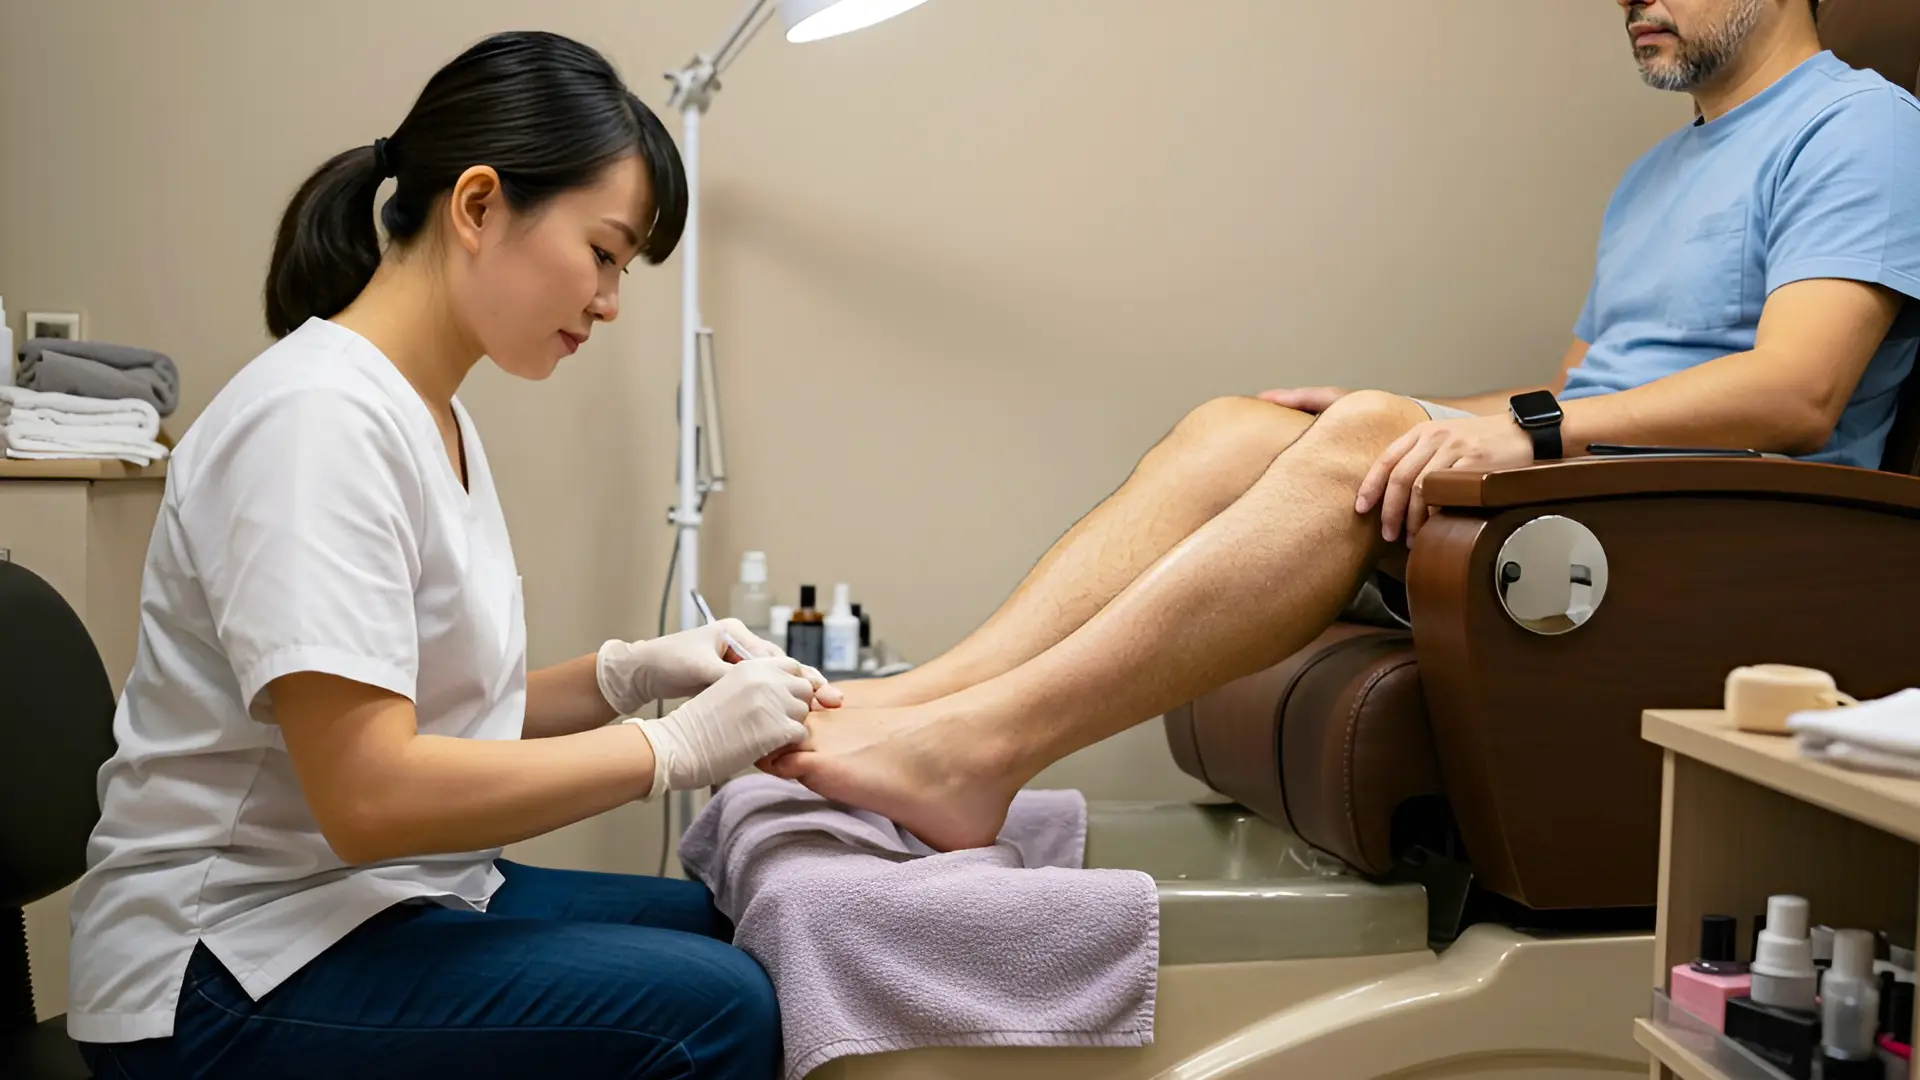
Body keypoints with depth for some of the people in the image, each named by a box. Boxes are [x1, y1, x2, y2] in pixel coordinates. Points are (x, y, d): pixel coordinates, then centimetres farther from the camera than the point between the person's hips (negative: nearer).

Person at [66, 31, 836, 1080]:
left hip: (395, 895, 9)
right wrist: (674, 745, -20)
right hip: (231, 970, -9)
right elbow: (369, 794, -26)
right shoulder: (319, 415, -20)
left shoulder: (435, 419, 9)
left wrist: (625, 673, -5)